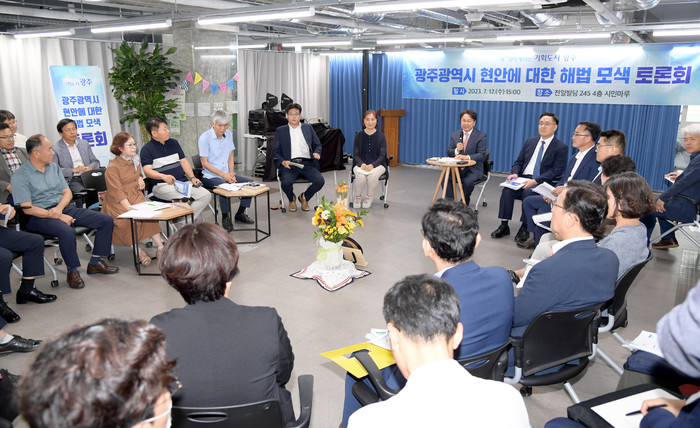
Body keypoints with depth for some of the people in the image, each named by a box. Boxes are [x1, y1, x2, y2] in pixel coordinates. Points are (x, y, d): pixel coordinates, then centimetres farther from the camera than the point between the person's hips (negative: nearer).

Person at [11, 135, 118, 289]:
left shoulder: (54, 167, 14)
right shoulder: (20, 176, -8)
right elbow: (27, 209, -14)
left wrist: (59, 208, -10)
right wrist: (59, 217, -20)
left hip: (64, 208, 7)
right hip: (39, 217, -7)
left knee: (106, 220, -7)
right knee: (67, 231, -39)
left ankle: (95, 262, 2)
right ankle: (72, 271, -17)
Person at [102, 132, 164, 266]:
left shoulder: (135, 161, 12)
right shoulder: (112, 168, -11)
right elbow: (117, 193, -17)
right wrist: (130, 208, -28)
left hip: (136, 197, 5)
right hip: (117, 204, -5)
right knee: (129, 219, -33)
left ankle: (160, 247, -27)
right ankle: (138, 251, -22)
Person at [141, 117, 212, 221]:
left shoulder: (173, 143, 19)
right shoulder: (147, 149, 0)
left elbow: (184, 161, 20)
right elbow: (147, 171, -12)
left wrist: (192, 177, 2)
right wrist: (164, 176, -33)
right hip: (163, 185, -6)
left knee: (206, 195, -15)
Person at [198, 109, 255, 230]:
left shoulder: (229, 135, 9)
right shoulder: (204, 138, -10)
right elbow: (204, 163, -11)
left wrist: (231, 173, -3)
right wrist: (223, 174, -18)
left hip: (226, 174, 6)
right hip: (210, 176, -6)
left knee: (250, 183, -11)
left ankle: (240, 213, 6)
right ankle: (225, 217, -14)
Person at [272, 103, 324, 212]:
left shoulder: (308, 128, 20)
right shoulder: (280, 131, 15)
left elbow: (317, 145, 20)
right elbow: (276, 151, 11)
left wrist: (317, 153, -4)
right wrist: (283, 161, -9)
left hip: (307, 163, 2)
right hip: (289, 164, -2)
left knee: (320, 181, -25)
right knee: (286, 182, -32)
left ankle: (304, 197, 8)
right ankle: (291, 199, 6)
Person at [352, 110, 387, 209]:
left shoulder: (380, 136, 1)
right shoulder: (359, 135, 4)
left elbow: (382, 155, -2)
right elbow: (355, 154, 3)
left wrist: (372, 165, -20)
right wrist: (362, 164, -18)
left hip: (377, 164, -1)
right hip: (360, 164, 1)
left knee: (373, 176, -34)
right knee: (360, 176, -33)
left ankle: (369, 197, -7)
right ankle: (358, 197, -5)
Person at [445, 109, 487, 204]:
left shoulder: (481, 136, -3)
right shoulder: (454, 135, 10)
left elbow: (481, 155, -11)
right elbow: (449, 152, 7)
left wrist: (467, 157, -28)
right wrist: (456, 150, -17)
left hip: (473, 169, -3)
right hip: (457, 168, 3)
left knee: (467, 182, -32)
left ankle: (464, 204, -5)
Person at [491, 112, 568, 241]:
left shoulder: (561, 148, 1)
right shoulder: (530, 141, 18)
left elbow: (556, 171, -9)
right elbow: (518, 162, 17)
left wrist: (535, 181, -21)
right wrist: (514, 173, -7)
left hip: (542, 183, -4)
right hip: (523, 178, 4)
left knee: (528, 192, -35)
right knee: (507, 189, -25)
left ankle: (524, 227, -21)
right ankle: (504, 226, -22)